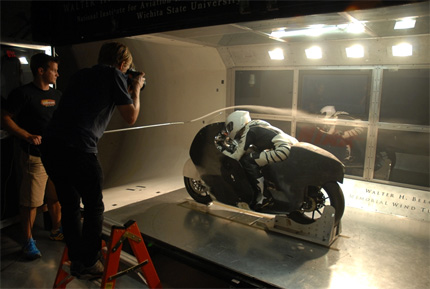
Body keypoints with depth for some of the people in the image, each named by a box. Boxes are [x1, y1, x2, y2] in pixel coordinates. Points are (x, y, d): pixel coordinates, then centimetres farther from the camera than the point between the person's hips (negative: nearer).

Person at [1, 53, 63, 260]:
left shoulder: (57, 95, 13)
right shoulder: (23, 93, -8)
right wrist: (27, 136, -19)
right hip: (35, 156, -6)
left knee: (55, 197, 16)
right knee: (30, 201, 3)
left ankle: (56, 231, 33)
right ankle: (28, 241, 18)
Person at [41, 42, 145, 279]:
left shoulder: (82, 74, 21)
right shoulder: (114, 75, 1)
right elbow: (131, 117, 3)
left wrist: (127, 91, 34)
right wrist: (136, 89, 17)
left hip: (50, 146, 8)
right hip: (78, 150, -7)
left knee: (69, 205, 19)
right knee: (94, 208, 11)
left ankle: (76, 260, 32)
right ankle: (89, 265, 21)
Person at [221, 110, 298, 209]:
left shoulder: (248, 132, -6)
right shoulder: (256, 124, 21)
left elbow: (235, 157, -4)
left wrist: (223, 151, 11)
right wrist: (232, 149, 36)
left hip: (283, 150, -10)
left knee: (246, 160, -11)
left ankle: (261, 194, -8)